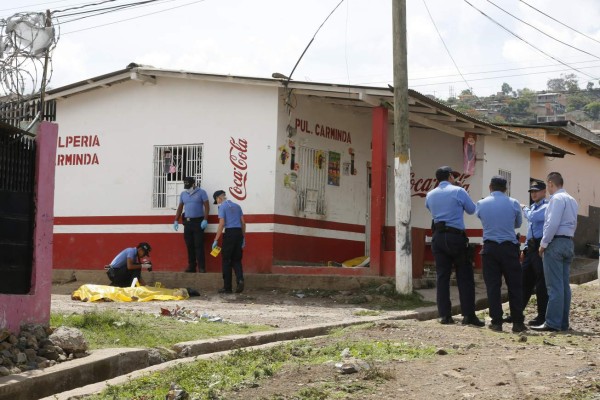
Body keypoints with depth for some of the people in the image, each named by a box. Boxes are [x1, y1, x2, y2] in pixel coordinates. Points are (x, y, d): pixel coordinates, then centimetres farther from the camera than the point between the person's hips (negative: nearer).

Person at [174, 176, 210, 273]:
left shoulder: (201, 192, -3)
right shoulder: (183, 194, 12)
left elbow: (206, 206, -6)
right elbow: (180, 207, 18)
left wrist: (205, 220, -14)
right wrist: (176, 221, 12)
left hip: (198, 221, -5)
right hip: (187, 222, 5)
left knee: (199, 245, -8)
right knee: (189, 245, 6)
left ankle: (201, 267, -7)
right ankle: (191, 266, 11)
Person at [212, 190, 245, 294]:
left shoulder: (222, 207, -3)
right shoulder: (237, 206, 15)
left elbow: (221, 224, -11)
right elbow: (243, 223, 14)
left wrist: (216, 240, -9)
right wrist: (243, 238, 20)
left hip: (229, 233, -5)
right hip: (239, 232, 6)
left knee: (226, 261, 2)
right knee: (237, 260, 11)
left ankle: (227, 287, 3)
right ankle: (240, 279, -14)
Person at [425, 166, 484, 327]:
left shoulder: (430, 195, 9)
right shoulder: (458, 191, -4)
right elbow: (472, 210, 7)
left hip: (438, 237, 4)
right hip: (456, 237, -4)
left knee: (442, 276, 5)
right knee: (465, 277, 0)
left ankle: (444, 315, 3)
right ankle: (468, 315, -3)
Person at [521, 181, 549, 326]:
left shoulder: (547, 207, -9)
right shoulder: (533, 207, 20)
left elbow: (532, 217, -25)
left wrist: (524, 208, -5)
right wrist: (525, 248, 20)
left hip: (541, 247, -9)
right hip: (531, 247, 9)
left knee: (541, 283, -5)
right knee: (524, 281, 11)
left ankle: (542, 317, 1)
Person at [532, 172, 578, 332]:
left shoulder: (557, 199, -11)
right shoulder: (572, 200, 18)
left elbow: (552, 223, -19)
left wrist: (543, 244, -13)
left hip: (556, 242, -9)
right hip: (569, 242, 9)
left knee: (554, 286, -9)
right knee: (564, 284, 9)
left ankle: (552, 323, -10)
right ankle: (563, 323, 12)